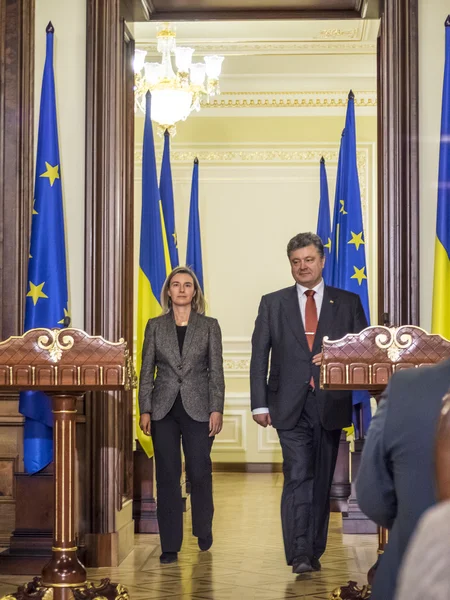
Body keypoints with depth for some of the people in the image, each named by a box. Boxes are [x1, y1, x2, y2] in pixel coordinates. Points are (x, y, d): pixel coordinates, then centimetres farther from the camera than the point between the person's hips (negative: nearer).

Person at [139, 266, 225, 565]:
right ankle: (170, 545, 8)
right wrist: (145, 410, -1)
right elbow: (147, 371, 6)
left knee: (200, 472, 1)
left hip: (198, 408, -1)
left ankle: (203, 529, 28)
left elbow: (216, 371, 2)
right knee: (167, 476, 1)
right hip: (164, 410, 1)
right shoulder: (155, 326, 7)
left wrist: (217, 410, -6)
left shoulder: (209, 326, 4)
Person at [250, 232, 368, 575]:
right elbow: (259, 355, 5)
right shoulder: (273, 304, 9)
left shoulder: (348, 303, 9)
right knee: (298, 476, -12)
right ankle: (300, 554, -14)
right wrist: (259, 403, -3)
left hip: (330, 405, 2)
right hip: (290, 406, -1)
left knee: (322, 480, 7)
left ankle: (315, 552, 17)